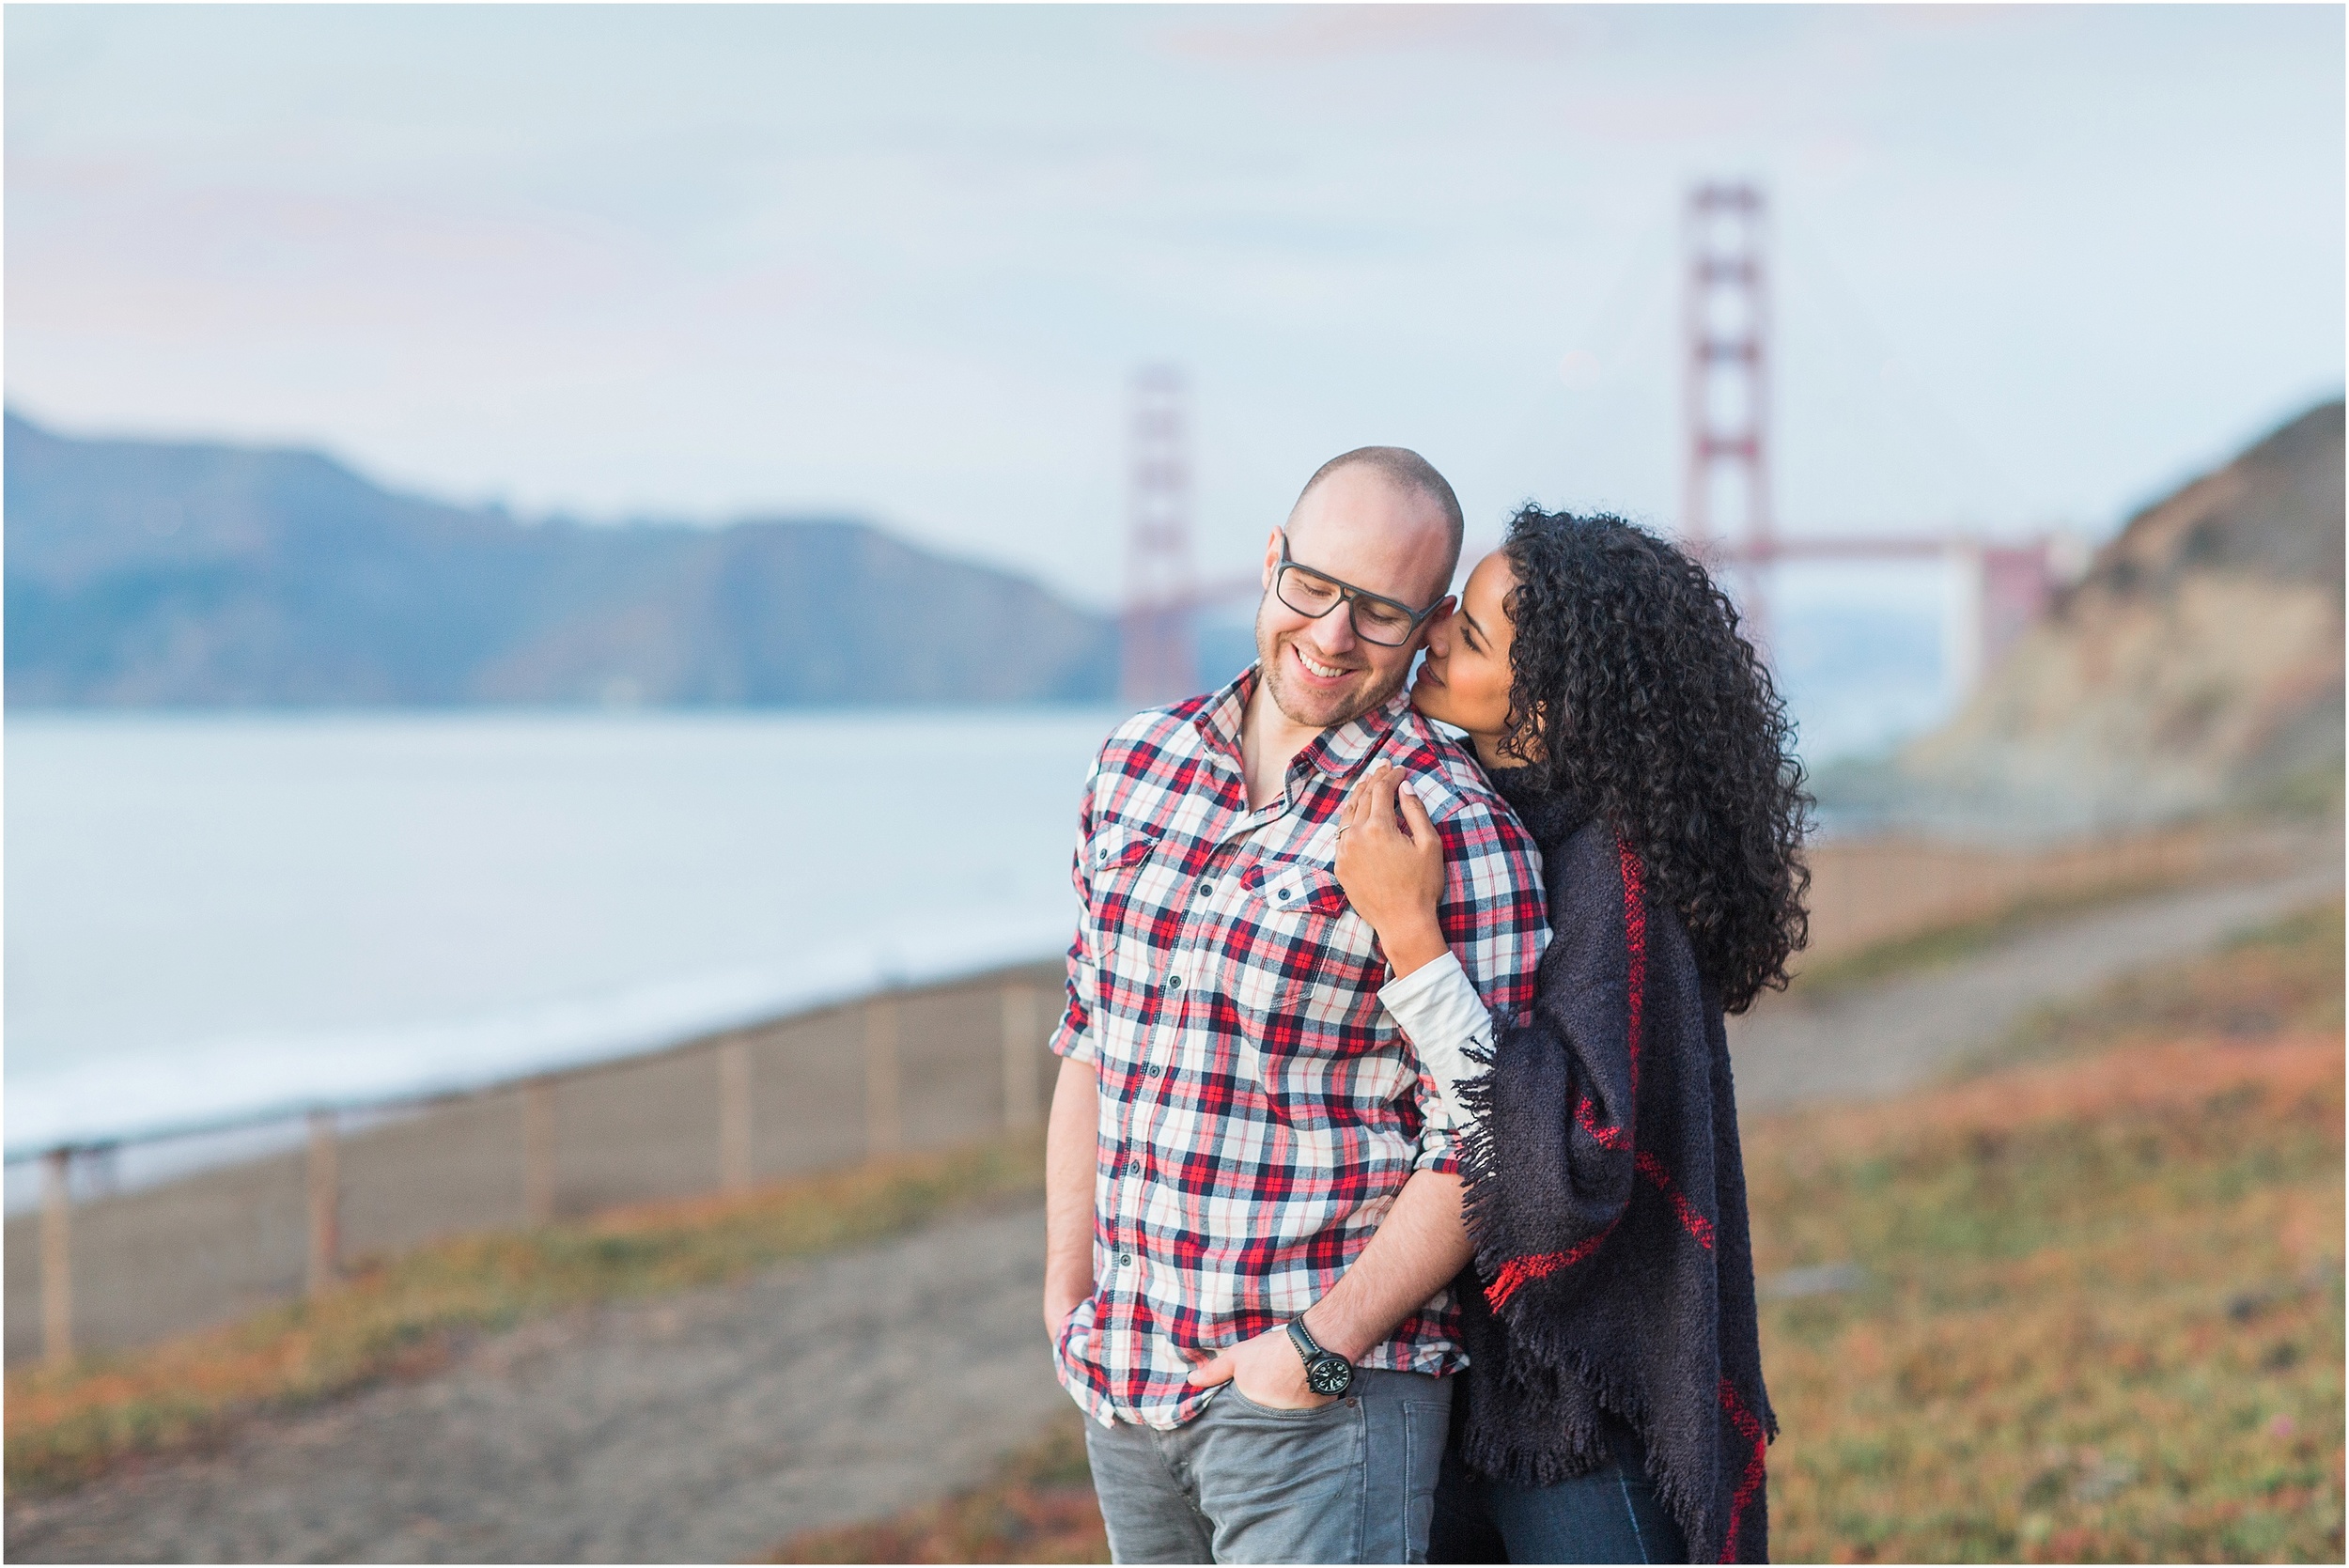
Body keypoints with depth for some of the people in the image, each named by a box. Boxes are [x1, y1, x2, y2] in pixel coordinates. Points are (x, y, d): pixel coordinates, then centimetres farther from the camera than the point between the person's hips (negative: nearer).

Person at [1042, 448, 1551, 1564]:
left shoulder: (1456, 830, -10)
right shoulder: (1135, 768, 9)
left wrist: (1325, 1344, -17)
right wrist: (1067, 1297, 13)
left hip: (1329, 1388, -6)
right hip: (1124, 1376, 6)